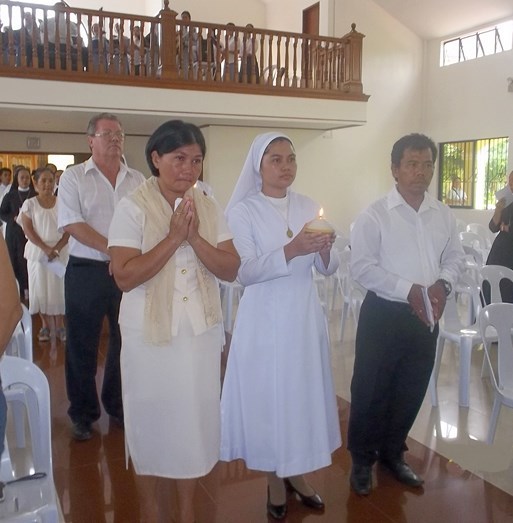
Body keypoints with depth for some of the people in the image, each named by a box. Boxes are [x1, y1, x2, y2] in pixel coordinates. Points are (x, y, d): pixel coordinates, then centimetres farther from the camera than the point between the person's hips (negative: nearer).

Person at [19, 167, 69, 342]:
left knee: (59, 288, 1)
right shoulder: (29, 204, 2)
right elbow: (28, 230, -5)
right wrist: (45, 248, -16)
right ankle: (45, 325, 14)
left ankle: (60, 325, 10)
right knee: (40, 289, 3)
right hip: (38, 252, 0)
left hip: (61, 252, 0)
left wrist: (57, 248, -14)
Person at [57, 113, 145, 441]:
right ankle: (84, 414, 21)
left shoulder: (137, 180, 10)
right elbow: (72, 224, -10)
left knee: (126, 341, 11)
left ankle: (119, 406, 29)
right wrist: (111, 250, -18)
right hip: (86, 272, -3)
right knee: (82, 346, 5)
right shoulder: (74, 177, 0)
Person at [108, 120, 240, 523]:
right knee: (153, 415, 12)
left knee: (195, 415, 12)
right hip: (149, 332, -3)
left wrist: (195, 237, -18)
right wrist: (173, 237, -21)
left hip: (202, 330, 3)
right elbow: (125, 276, -18)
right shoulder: (133, 208, -10)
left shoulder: (209, 208, 1)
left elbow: (231, 270, -4)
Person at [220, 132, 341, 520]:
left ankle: (297, 472, 32)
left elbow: (328, 269, 4)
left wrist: (324, 250, -18)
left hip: (305, 313, 4)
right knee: (268, 393, 5)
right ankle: (275, 479, 25)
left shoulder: (309, 207, 6)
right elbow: (246, 272, -16)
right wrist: (290, 251, -28)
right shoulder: (243, 210, -7)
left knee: (305, 391, 12)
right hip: (265, 317, -4)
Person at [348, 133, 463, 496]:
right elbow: (361, 266, -14)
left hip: (426, 316, 5)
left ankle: (393, 453, 36)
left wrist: (443, 283, -9)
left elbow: (454, 256, 12)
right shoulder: (374, 215, -10)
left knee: (411, 390, 16)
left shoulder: (444, 215, 5)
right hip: (384, 314, -5)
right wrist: (408, 289, -21)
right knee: (371, 390, 5)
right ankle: (362, 460, 24)